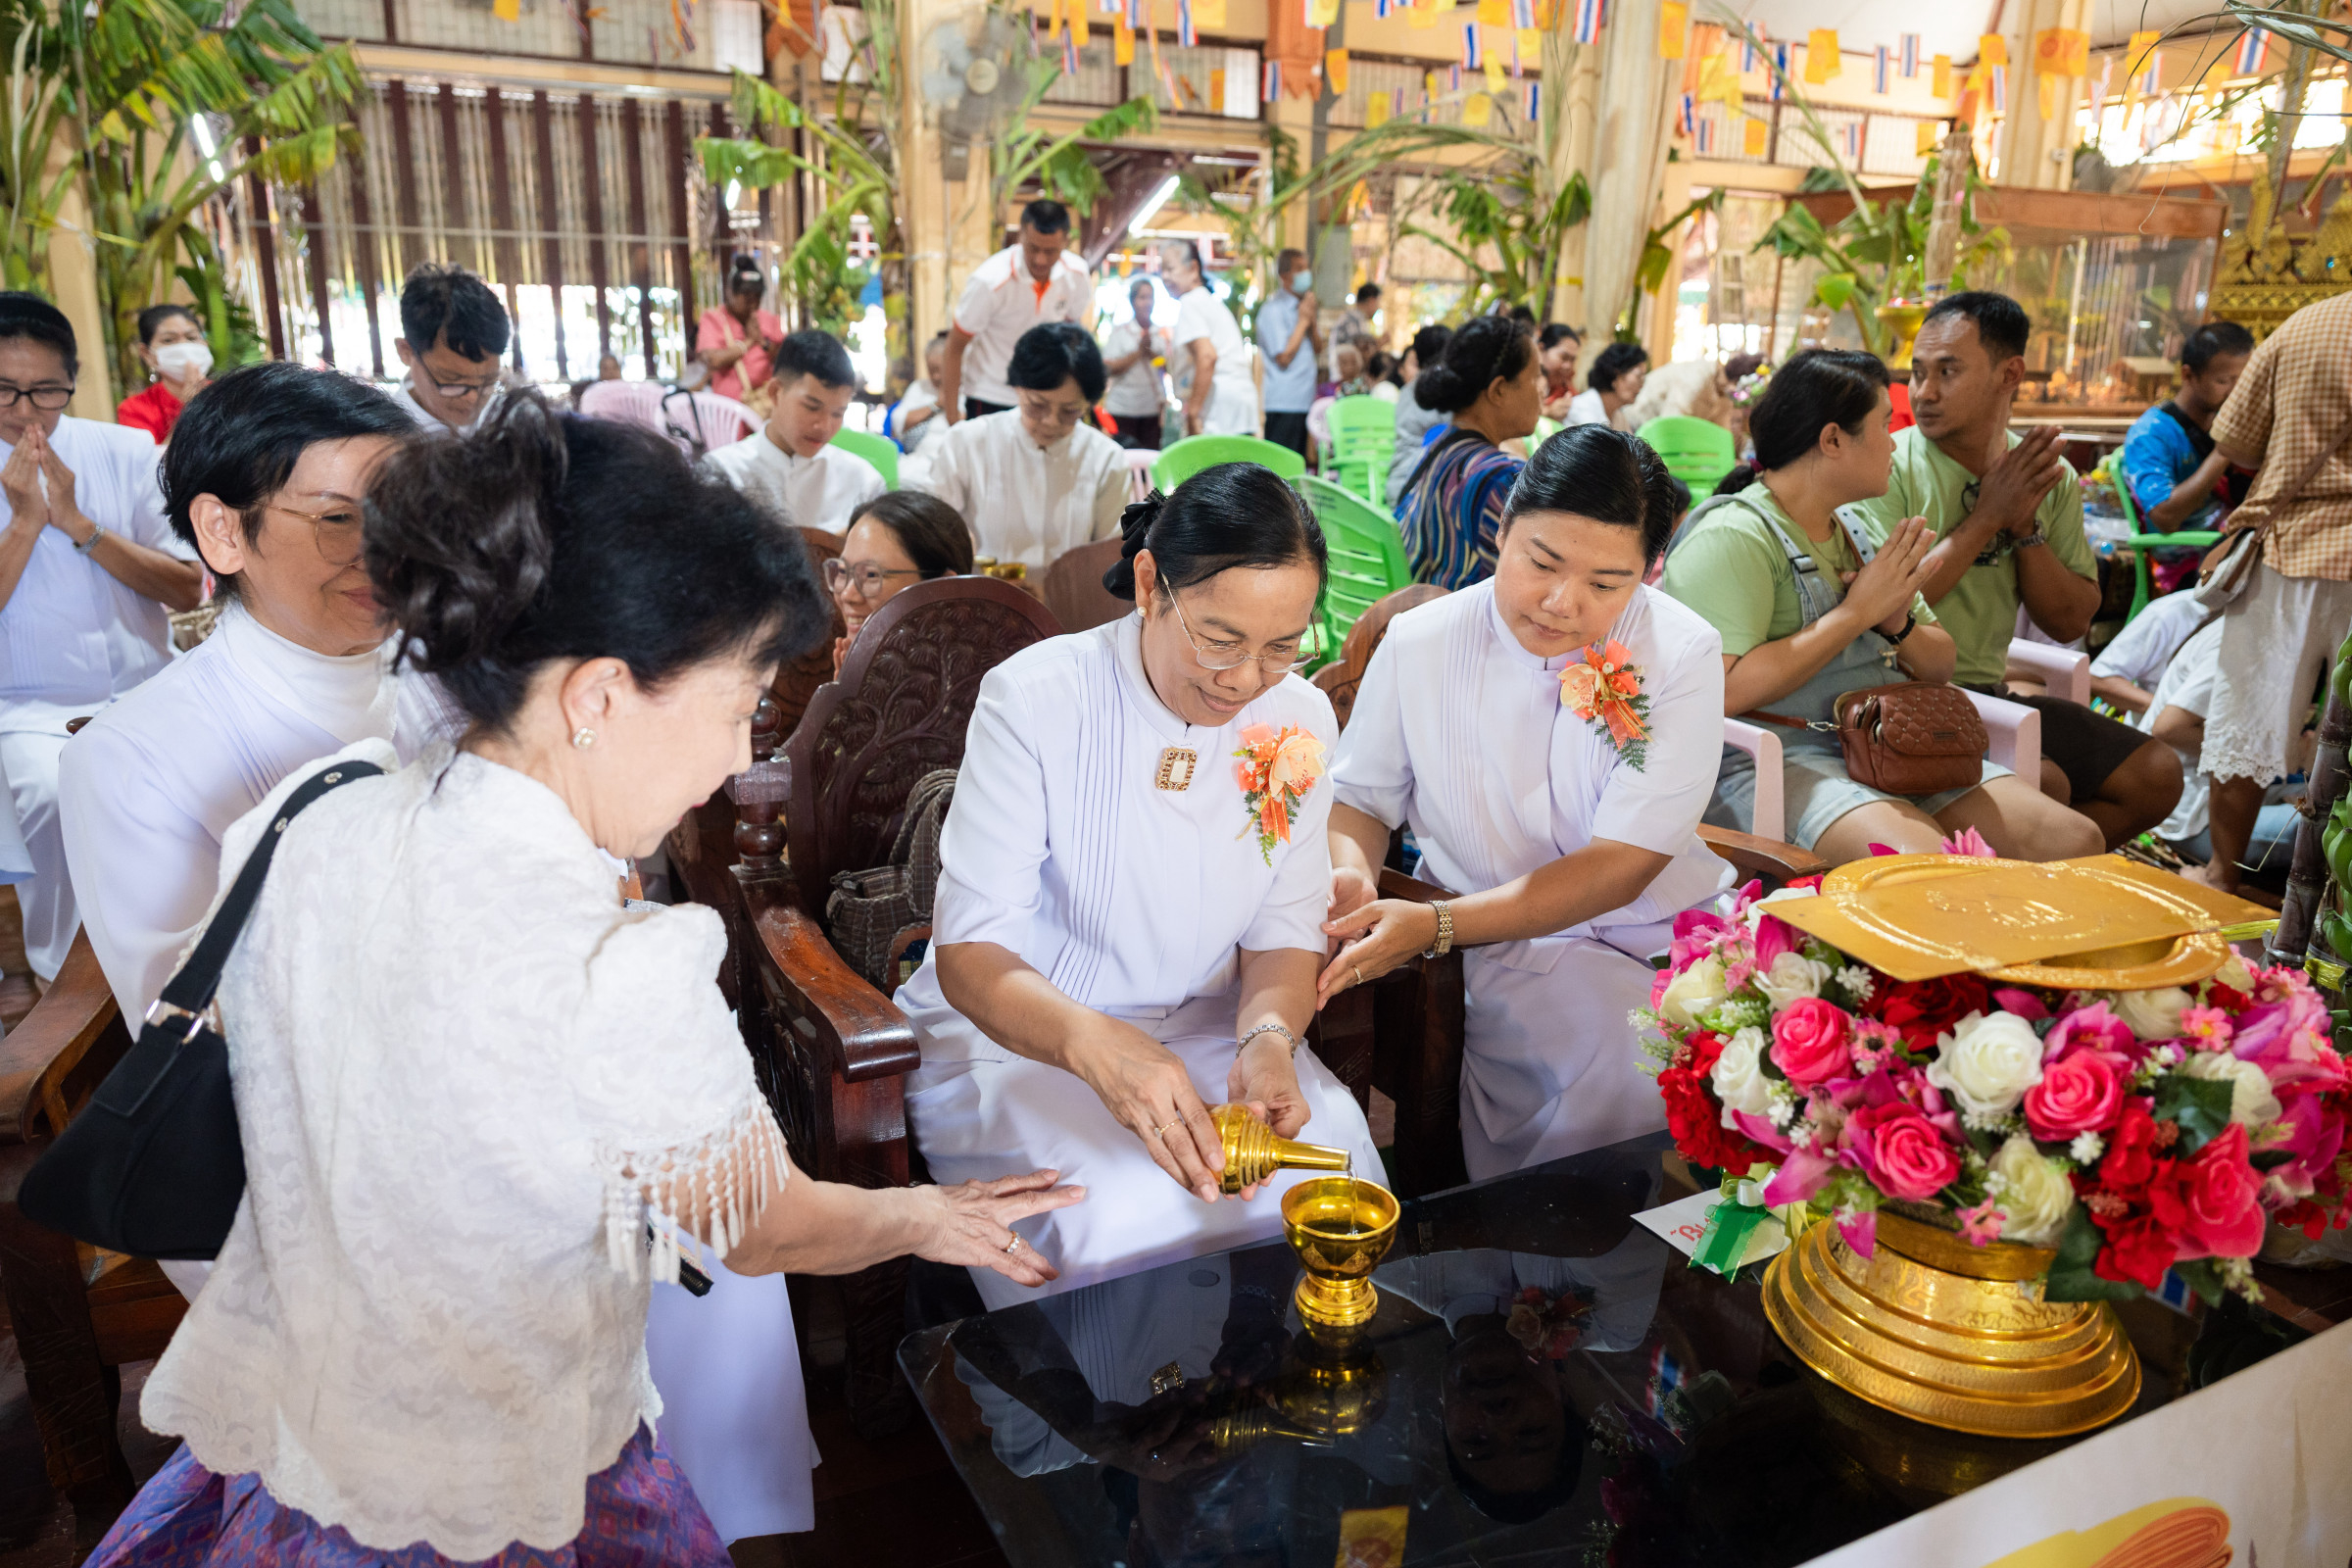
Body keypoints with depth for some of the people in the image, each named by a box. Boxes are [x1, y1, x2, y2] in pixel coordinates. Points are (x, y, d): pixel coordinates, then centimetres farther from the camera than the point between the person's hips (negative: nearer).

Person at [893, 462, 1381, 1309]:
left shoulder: (1299, 720, -1)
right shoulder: (1034, 699, -16)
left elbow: (1284, 932, 4)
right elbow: (968, 952, -19)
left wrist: (1269, 1037, -20)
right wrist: (1095, 1044, -40)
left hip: (1205, 1030, 4)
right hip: (1017, 1039, -4)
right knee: (1132, 1220, -32)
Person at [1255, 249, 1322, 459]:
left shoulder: (1304, 306, 16)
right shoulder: (1273, 309, -9)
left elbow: (1318, 352, 15)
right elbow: (1283, 357, -16)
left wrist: (1313, 321, 0)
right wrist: (1303, 321, -8)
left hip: (1304, 400, 8)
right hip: (1282, 404, -8)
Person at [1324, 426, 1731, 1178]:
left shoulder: (1682, 655, -8)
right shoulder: (1418, 643, -4)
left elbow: (1617, 869, -14)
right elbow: (1357, 797, 10)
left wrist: (1435, 925, -25)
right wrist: (1352, 872, -15)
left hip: (1666, 926, 2)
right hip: (1511, 950, -1)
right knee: (1631, 1072, -29)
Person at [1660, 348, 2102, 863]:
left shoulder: (1855, 533, 19)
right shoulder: (1733, 537, -9)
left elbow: (1941, 665, 23)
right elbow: (1723, 691, -22)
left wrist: (1899, 626, -2)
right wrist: (1857, 612, -13)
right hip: (1779, 759, -8)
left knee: (2075, 839, -9)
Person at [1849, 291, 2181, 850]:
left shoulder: (2050, 478, 7)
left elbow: (2070, 623, 6)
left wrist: (2025, 528, -9)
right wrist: (1987, 517, -15)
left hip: (1991, 694, 7)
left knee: (2157, 775, 2)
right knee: (2044, 784, -26)